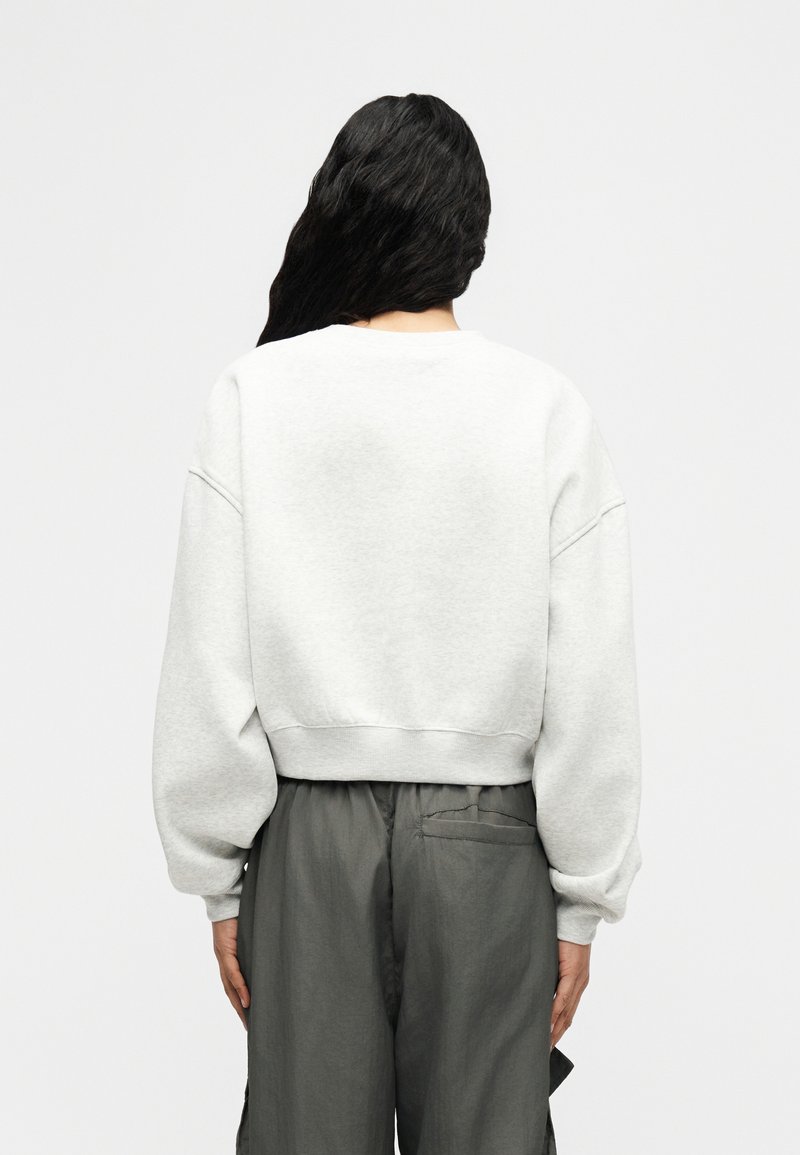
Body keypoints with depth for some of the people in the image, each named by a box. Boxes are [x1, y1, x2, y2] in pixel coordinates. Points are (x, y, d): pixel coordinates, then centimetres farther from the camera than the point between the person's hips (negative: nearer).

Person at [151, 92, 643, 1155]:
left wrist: (218, 882, 4)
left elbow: (210, 671, -6)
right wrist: (582, 903, 3)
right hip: (486, 839, 0)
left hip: (307, 836, 0)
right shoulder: (548, 410, -7)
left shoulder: (254, 397, -7)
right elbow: (593, 689, -6)